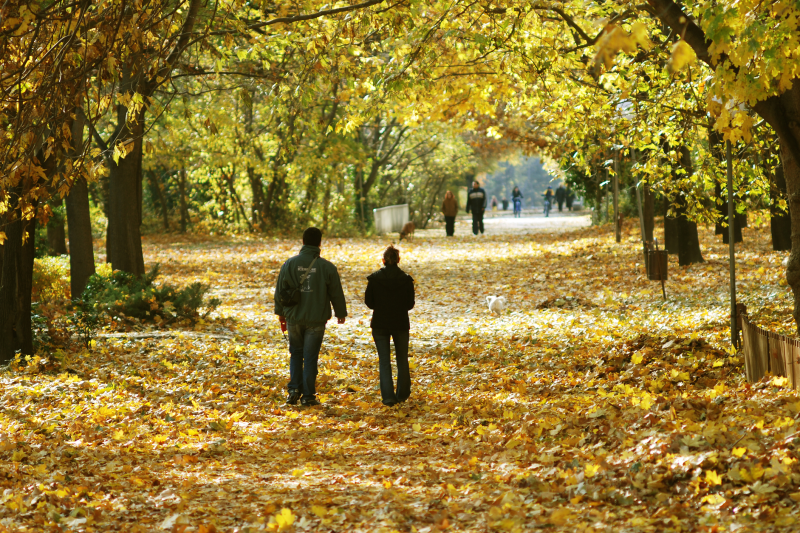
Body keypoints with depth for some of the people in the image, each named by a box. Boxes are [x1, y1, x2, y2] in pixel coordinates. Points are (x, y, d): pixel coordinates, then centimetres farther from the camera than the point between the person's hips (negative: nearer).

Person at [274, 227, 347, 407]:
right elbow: (336, 294, 1)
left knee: (296, 353, 18)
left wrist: (280, 312, 19)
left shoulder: (289, 264, -4)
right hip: (316, 319, -2)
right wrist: (341, 313, 18)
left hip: (293, 318, 2)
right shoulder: (327, 267, -8)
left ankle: (294, 389, 5)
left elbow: (280, 291, 4)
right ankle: (308, 396, 6)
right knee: (310, 356, 5)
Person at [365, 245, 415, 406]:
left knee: (384, 361, 3)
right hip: (401, 324, 0)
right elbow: (410, 304, -4)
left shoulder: (374, 278, -8)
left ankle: (388, 396, -6)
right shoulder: (406, 280, -8)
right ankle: (402, 394, 24)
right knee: (402, 359, 16)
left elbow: (369, 302, -4)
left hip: (380, 324, 0)